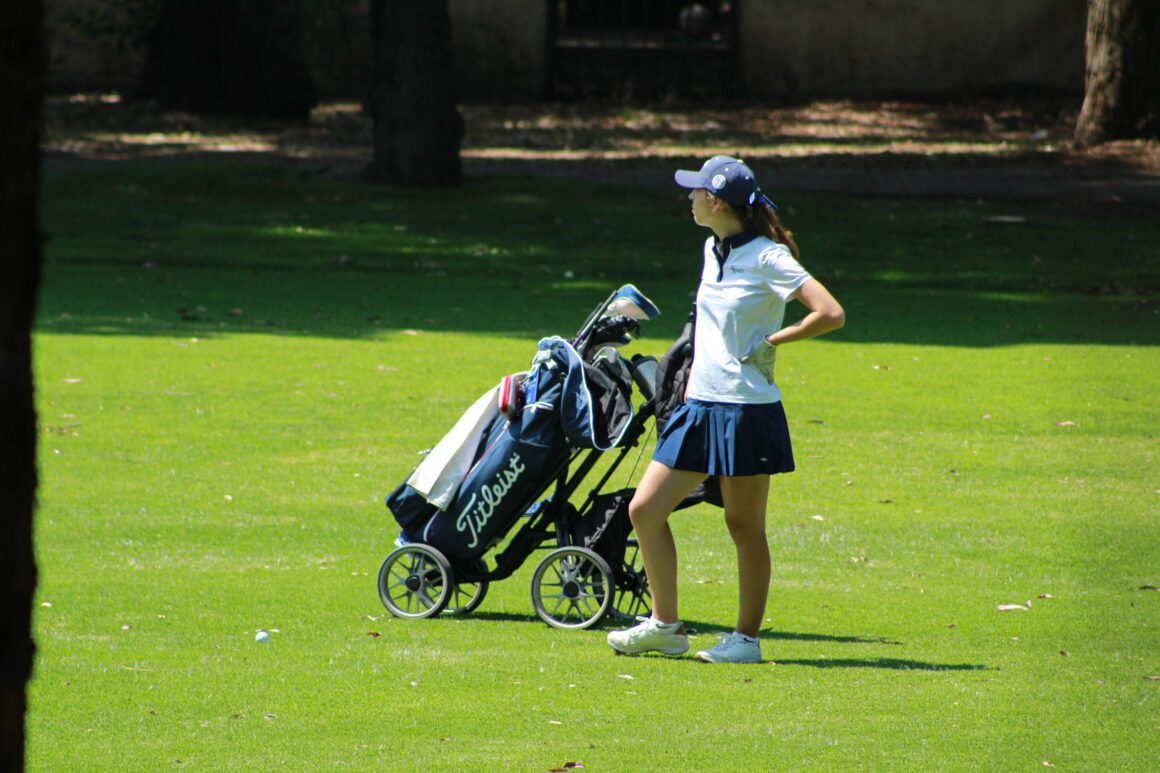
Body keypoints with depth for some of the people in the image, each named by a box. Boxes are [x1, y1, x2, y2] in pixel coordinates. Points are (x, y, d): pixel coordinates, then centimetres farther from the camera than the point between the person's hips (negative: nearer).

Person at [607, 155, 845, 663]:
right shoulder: (714, 250, 11)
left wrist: (773, 341, -11)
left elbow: (831, 315, -19)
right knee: (644, 510, 4)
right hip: (700, 406, 8)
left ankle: (746, 637, 11)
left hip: (747, 409, -8)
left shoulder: (767, 258, -13)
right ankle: (665, 626, 13)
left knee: (744, 525, 1)